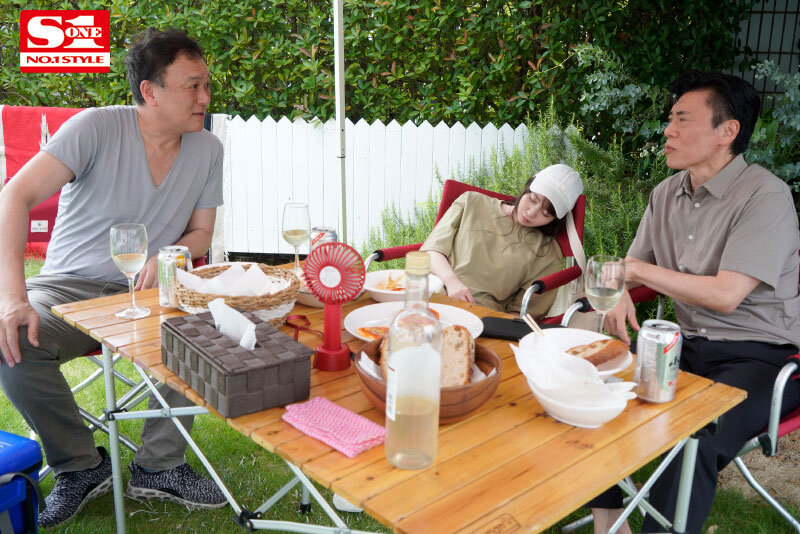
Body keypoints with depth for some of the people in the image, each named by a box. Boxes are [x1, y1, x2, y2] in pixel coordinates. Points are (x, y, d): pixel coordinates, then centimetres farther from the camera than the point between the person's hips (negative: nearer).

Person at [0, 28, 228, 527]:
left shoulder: (208, 149, -1)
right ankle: (83, 466, -5)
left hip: (150, 291, 3)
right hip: (71, 286, -2)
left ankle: (159, 467, -6)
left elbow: (200, 233, 8)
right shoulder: (98, 127, -14)